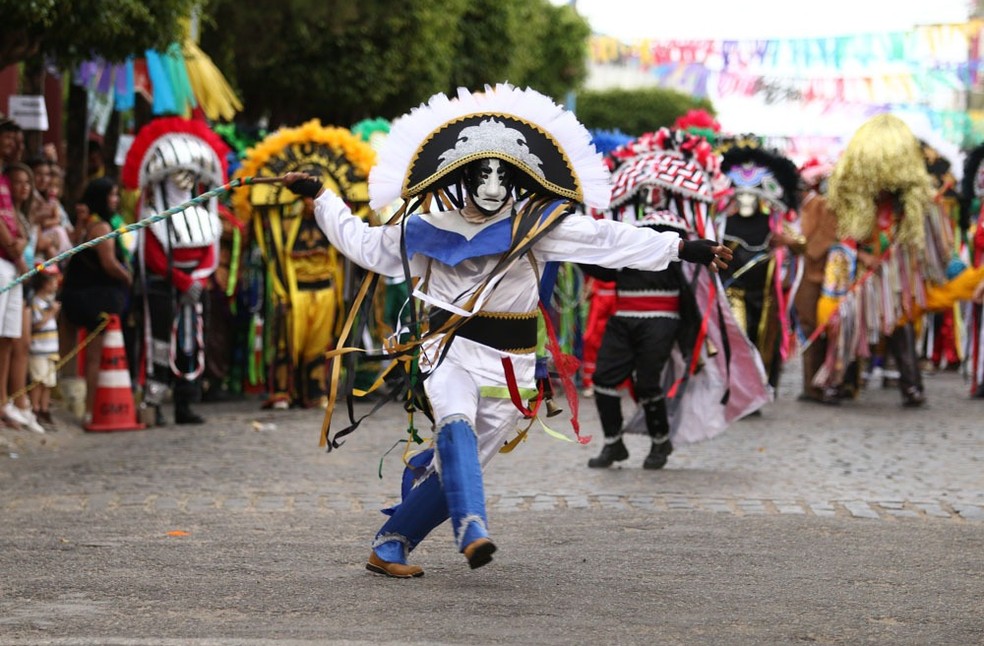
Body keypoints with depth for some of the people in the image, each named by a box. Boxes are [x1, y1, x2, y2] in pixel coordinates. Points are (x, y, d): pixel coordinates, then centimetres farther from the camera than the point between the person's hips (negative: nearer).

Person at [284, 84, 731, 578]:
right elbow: (362, 241, 21)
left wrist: (681, 249, -9)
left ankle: (390, 546, 17)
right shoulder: (428, 233, 7)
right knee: (456, 427, -31)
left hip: (509, 368, 1)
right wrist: (318, 197, 22)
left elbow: (608, 241, -2)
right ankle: (471, 529, -47)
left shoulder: (535, 227, 3)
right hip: (450, 352, -1)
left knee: (453, 464, 2)